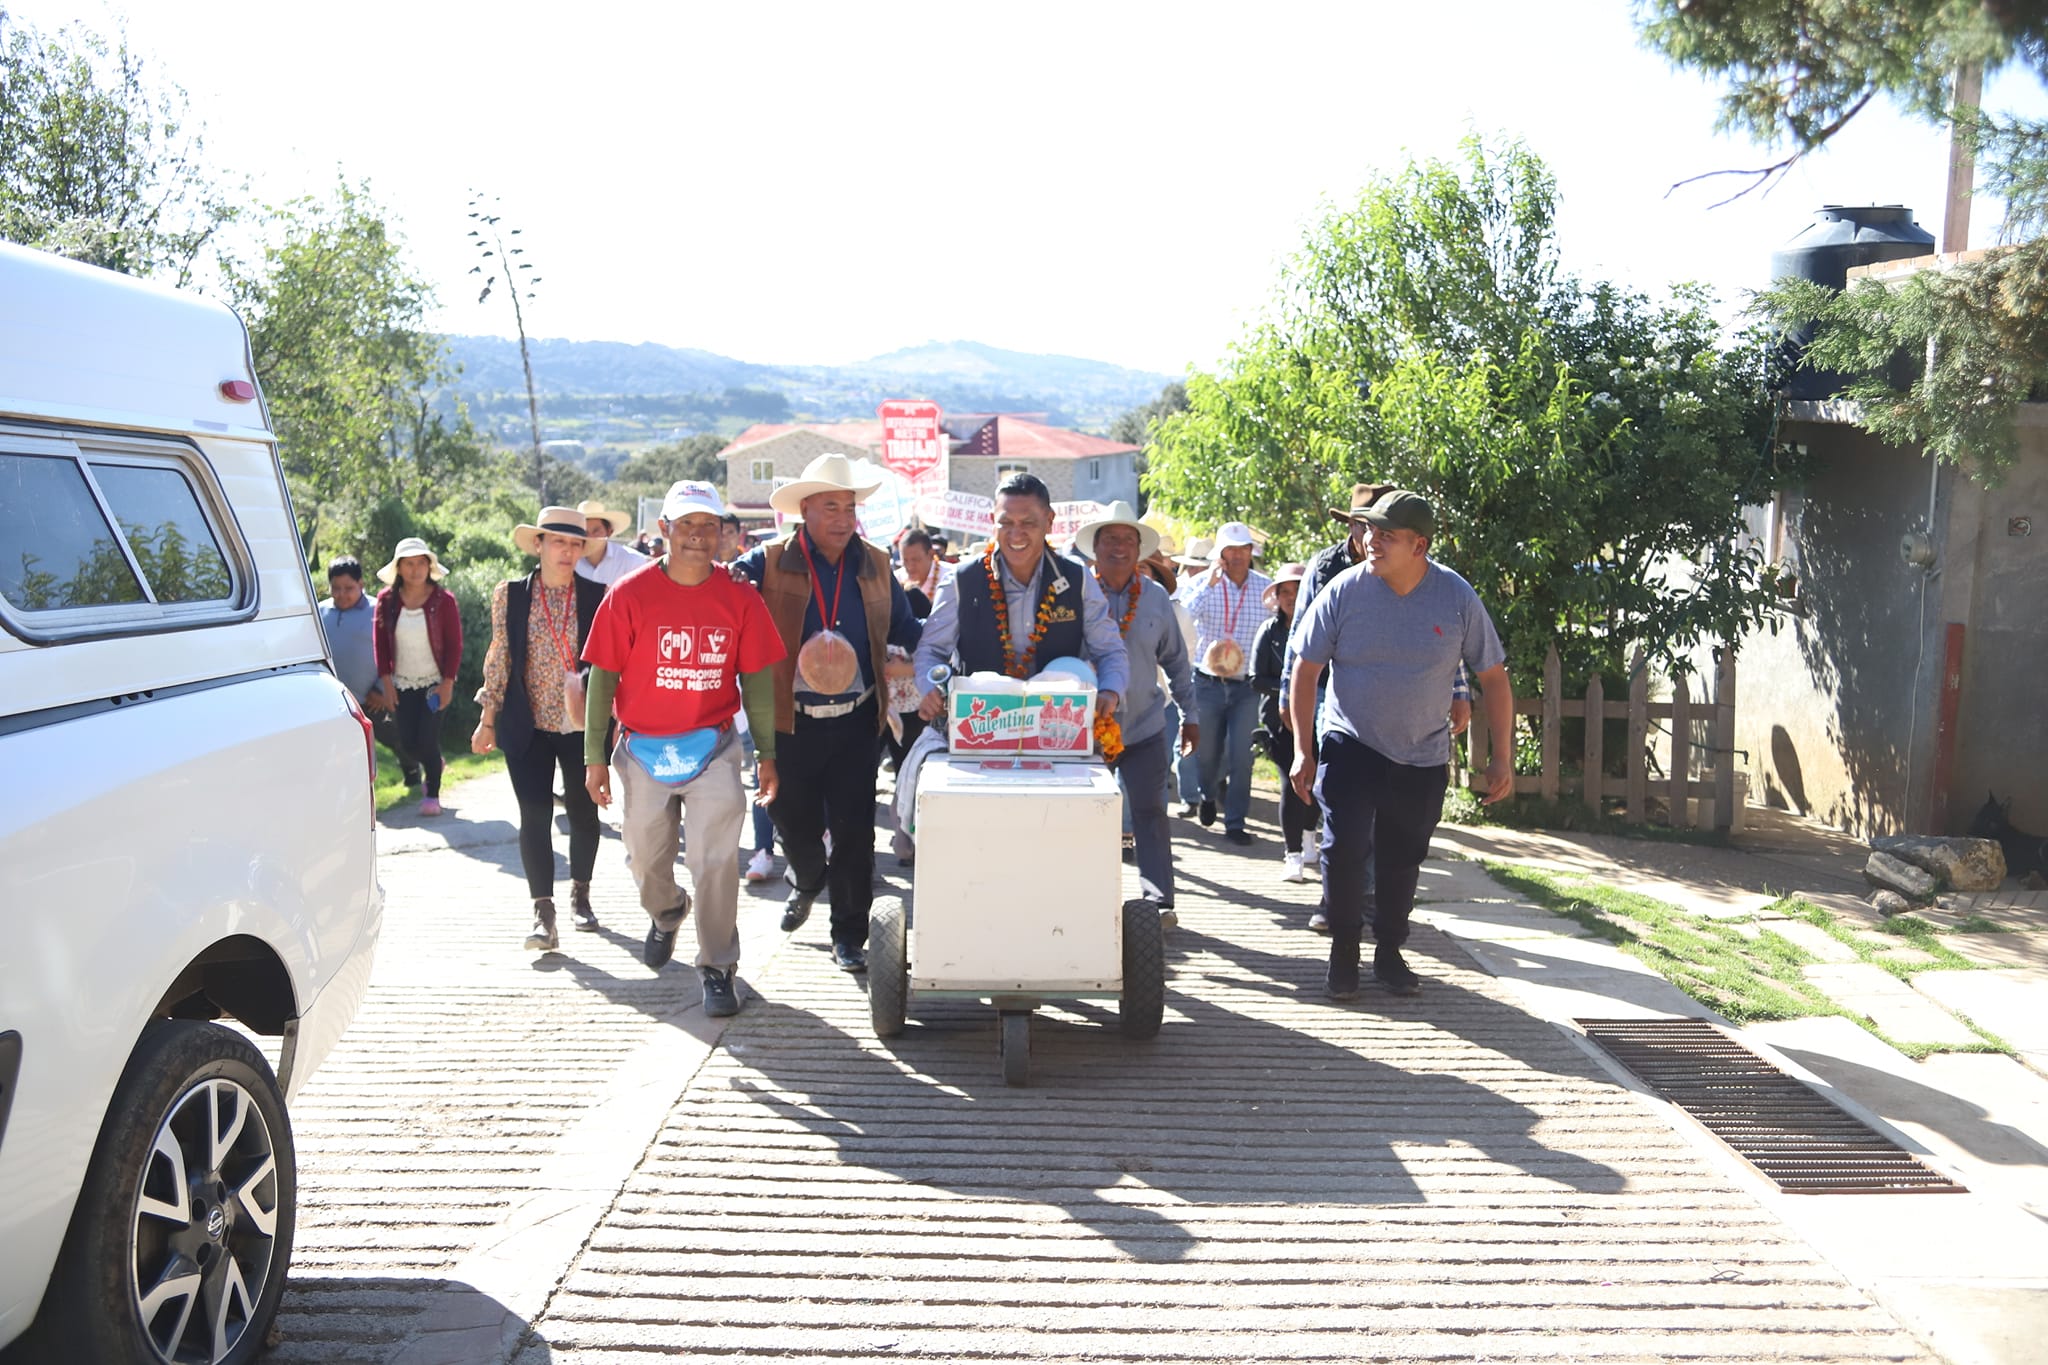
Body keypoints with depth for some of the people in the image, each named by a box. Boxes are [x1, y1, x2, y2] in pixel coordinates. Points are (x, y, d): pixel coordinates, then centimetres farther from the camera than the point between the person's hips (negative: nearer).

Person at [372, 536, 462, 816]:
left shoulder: (443, 600, -9)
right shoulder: (387, 599, -2)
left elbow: (454, 645, -7)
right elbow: (381, 643, 3)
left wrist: (448, 682, -11)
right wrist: (386, 680, -2)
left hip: (435, 683, -3)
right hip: (402, 684, 3)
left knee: (427, 738, -8)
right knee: (407, 741, 5)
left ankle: (432, 795, 11)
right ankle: (432, 765, 39)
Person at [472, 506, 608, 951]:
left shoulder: (598, 595, -1)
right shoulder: (510, 594, 2)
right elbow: (498, 660, 5)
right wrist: (489, 720, 5)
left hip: (583, 725, 0)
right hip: (529, 725, 0)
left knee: (583, 811, 12)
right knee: (535, 816, -4)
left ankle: (580, 894, 32)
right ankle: (543, 914, 0)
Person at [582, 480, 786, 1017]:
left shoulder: (740, 598, -2)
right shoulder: (629, 595, -6)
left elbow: (756, 679, 2)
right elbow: (603, 677, -3)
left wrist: (767, 754, 0)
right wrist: (595, 757, -4)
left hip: (713, 749, -1)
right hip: (643, 750, 1)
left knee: (715, 861, -7)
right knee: (646, 860, 17)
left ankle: (717, 967, 7)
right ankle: (665, 915, 50)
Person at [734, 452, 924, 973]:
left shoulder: (876, 565, 7)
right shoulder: (769, 563, -3)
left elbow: (905, 631, 15)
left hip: (855, 720, 1)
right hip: (790, 721, -1)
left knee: (854, 829, 1)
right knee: (795, 822, 14)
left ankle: (849, 934, 14)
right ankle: (806, 882, 48)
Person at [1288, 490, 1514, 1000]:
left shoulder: (1457, 597, -10)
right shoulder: (1344, 590, -13)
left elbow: (1493, 676, -2)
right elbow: (1306, 670, -6)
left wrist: (1503, 756, -4)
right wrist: (1304, 750, -8)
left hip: (1423, 755, 2)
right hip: (1350, 746, -1)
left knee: (1403, 859, 11)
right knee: (1345, 848, -12)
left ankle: (1389, 952, 30)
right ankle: (1343, 952, 7)